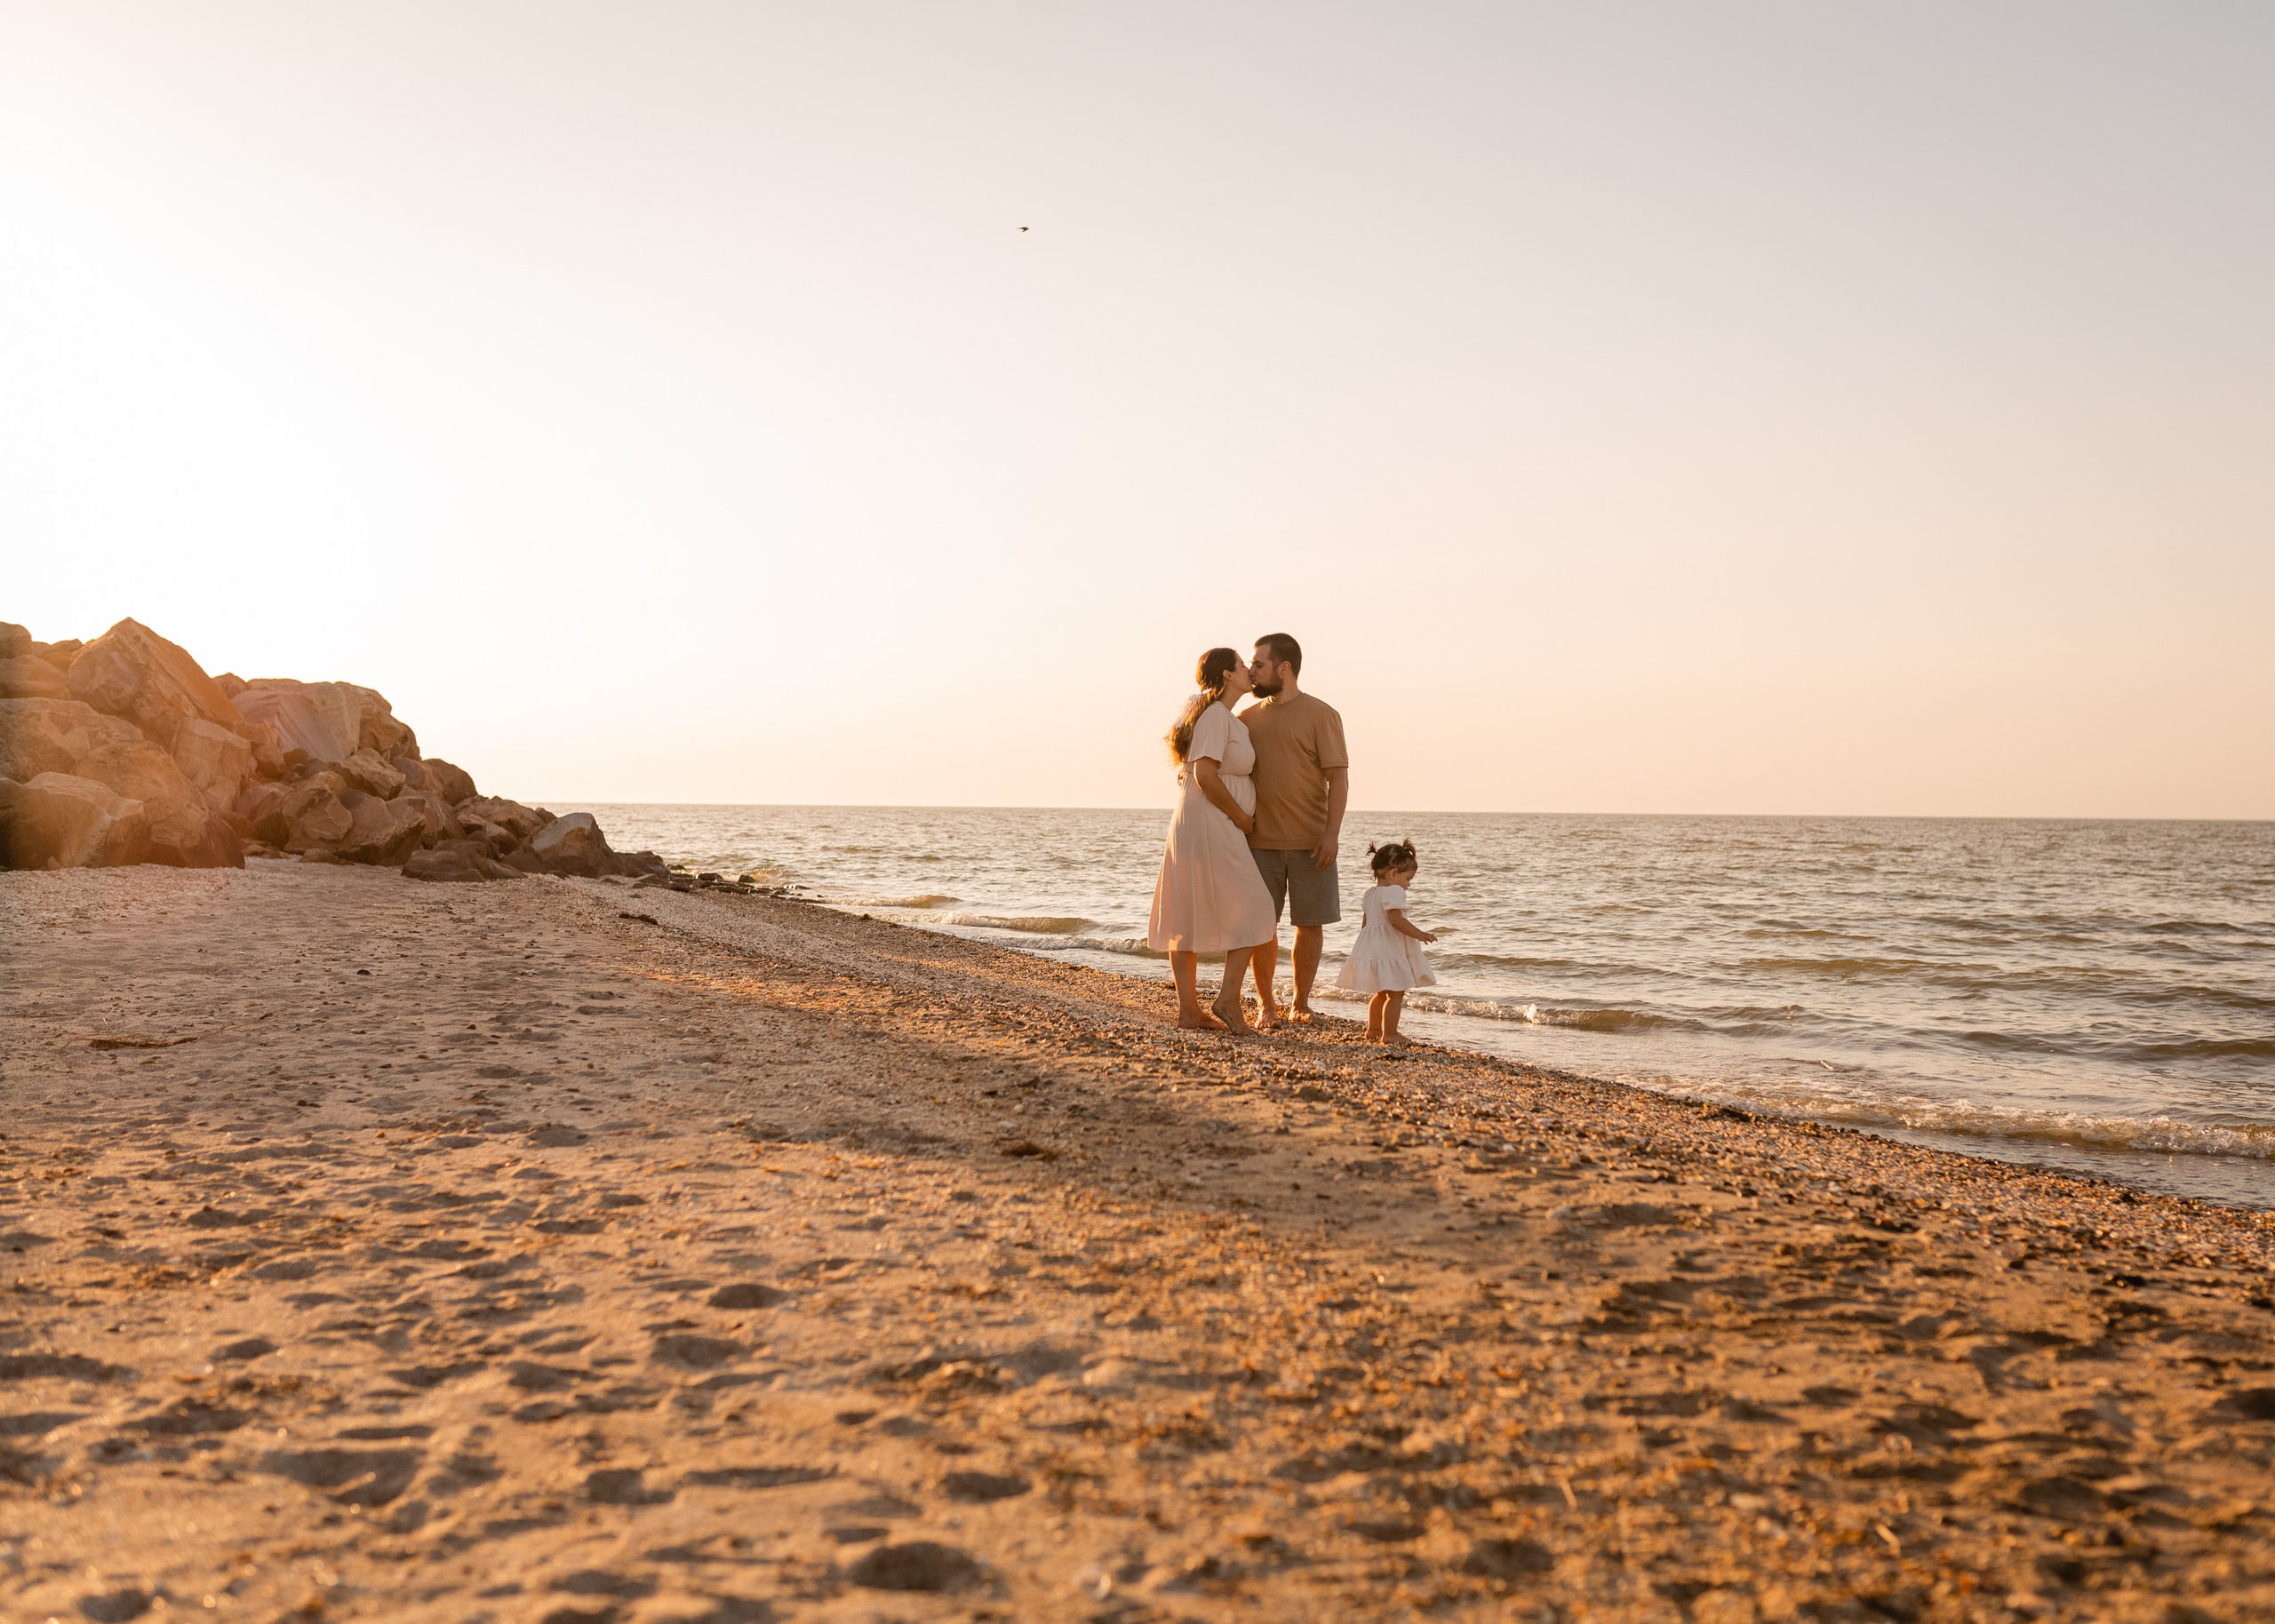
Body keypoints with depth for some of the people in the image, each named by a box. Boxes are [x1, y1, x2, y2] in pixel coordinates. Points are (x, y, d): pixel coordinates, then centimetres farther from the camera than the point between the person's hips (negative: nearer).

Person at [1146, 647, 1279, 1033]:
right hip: (1210, 826, -10)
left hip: (1190, 827, 10)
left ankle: (1189, 1008, 10)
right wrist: (1241, 817, -12)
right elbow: (1205, 775, -22)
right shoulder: (1216, 714, -12)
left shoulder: (1214, 714, 18)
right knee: (1252, 910, -4)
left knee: (1187, 919, 7)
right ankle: (1229, 998, -7)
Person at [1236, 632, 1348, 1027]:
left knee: (1309, 924, 5)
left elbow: (1339, 777, -6)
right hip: (1260, 842, 3)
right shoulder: (1247, 719, 11)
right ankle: (1265, 1004, 14)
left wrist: (1331, 833, -14)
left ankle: (1301, 1002, 18)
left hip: (1310, 843, -3)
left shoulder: (1320, 715, -2)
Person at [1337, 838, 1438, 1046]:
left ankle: (1373, 1030, 29)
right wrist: (1419, 934, -18)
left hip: (1372, 949, 10)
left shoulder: (1370, 892, 15)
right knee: (1396, 993, -5)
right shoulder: (1393, 891, -14)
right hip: (1390, 950, -10)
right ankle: (1389, 1035, -6)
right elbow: (1396, 919, -24)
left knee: (1382, 993, 21)